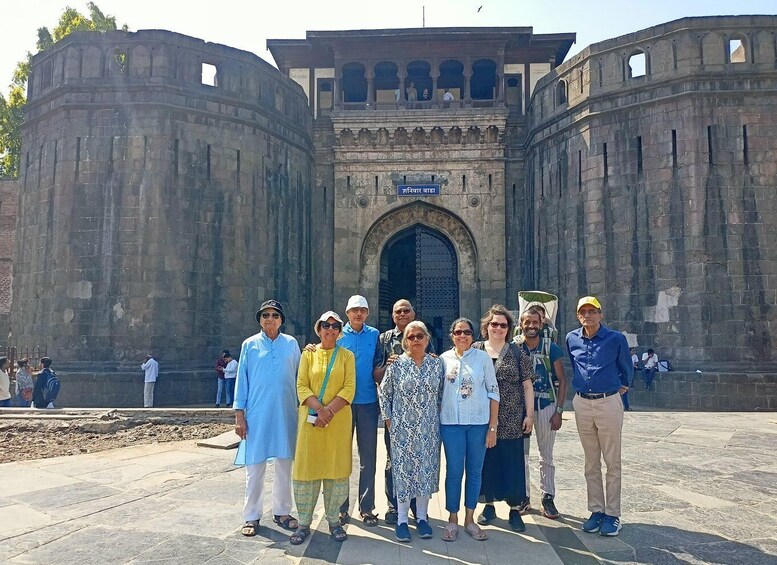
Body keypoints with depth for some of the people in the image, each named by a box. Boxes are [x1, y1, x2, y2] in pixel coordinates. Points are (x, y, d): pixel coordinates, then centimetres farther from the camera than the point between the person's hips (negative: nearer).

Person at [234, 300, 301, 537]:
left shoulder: (291, 344, 5)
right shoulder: (250, 345, 3)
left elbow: (299, 377, 8)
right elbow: (241, 380, 3)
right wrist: (239, 415, -1)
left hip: (285, 414, 2)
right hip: (257, 414, -1)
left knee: (284, 464, 10)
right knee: (255, 466, 3)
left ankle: (281, 511, 24)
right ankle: (252, 516, 15)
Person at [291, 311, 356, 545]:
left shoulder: (347, 356, 7)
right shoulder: (308, 354, 8)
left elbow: (349, 388, -2)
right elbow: (302, 386, 0)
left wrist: (330, 410, -15)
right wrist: (320, 409, -15)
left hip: (339, 420, 0)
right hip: (311, 418, 0)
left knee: (336, 468, 3)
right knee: (307, 467, 1)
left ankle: (333, 520, 17)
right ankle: (304, 522, 12)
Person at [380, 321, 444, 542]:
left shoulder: (437, 364, 2)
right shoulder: (396, 364, -4)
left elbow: (441, 394, 10)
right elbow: (384, 392, 2)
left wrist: (437, 417, 7)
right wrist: (388, 419, 0)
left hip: (429, 428, 2)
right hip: (403, 427, -2)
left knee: (426, 468, 8)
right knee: (403, 469, 3)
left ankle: (422, 517, 22)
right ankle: (402, 520, 15)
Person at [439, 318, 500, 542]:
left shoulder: (483, 358, -1)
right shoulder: (444, 359, 3)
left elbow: (493, 392, 0)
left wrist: (493, 427, -3)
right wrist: (435, 421, 2)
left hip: (479, 422, 0)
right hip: (451, 422, 0)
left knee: (475, 471, 9)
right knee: (454, 471, 5)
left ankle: (470, 519, 23)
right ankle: (452, 519, 20)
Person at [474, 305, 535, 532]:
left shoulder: (517, 353, 3)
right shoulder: (475, 350, 5)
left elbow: (527, 385, 3)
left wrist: (530, 414, -2)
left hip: (511, 420, -1)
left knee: (512, 462, 3)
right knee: (486, 460, 8)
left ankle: (515, 509, 13)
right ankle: (489, 505, 23)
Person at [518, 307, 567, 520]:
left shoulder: (550, 348, -2)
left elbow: (562, 380, 0)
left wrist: (559, 410, -7)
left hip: (546, 405, -1)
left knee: (546, 455, 6)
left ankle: (548, 497, 16)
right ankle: (523, 496, 18)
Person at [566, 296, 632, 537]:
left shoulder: (616, 339, -7)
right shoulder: (572, 339, 4)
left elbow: (627, 368, 10)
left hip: (609, 402, -4)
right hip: (582, 403, 4)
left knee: (612, 462, 2)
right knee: (591, 463, 10)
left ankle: (612, 514, 9)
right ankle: (596, 510, 19)